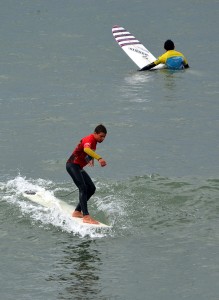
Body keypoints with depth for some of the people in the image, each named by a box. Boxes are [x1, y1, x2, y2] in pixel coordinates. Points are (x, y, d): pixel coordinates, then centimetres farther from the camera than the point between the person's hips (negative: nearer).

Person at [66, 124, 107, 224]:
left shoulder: (94, 141, 10)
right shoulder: (89, 139, -20)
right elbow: (86, 149, -45)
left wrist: (91, 158, 33)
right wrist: (99, 158, -57)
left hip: (79, 167, 10)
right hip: (72, 165, -10)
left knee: (91, 188, 8)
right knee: (83, 188, -22)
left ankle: (77, 212, 13)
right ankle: (86, 217, -31)